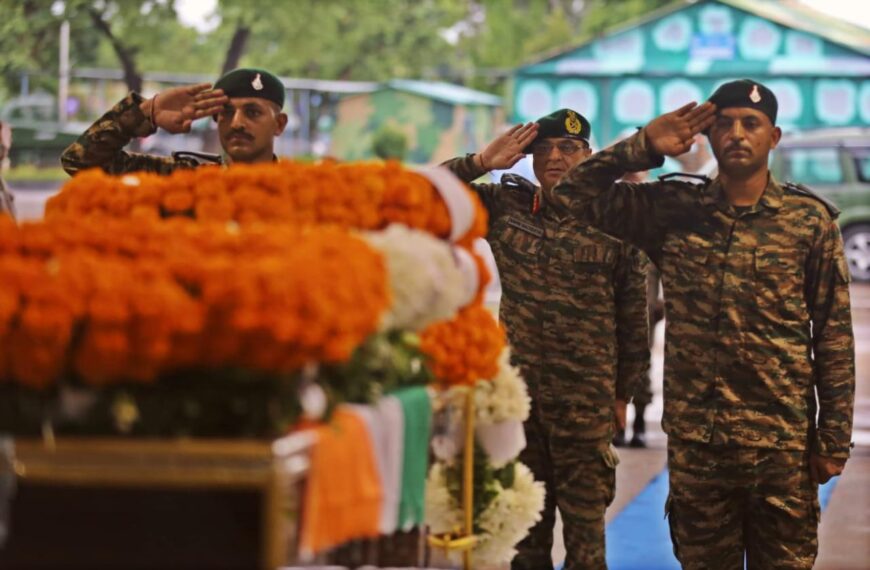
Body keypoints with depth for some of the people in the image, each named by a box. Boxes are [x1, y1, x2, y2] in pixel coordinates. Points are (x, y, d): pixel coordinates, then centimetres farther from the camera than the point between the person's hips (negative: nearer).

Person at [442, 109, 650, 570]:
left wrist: (623, 391, 3)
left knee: (584, 521, 1)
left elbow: (632, 315, 2)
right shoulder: (505, 205, 4)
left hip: (586, 397, -3)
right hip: (517, 390, 3)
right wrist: (481, 162, -13)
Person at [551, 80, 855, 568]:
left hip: (782, 441, -2)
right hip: (695, 439, 2)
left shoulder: (810, 219, -2)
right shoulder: (673, 209, 3)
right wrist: (646, 146, -4)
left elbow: (834, 337, -1)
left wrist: (834, 437, -4)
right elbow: (571, 197, 3)